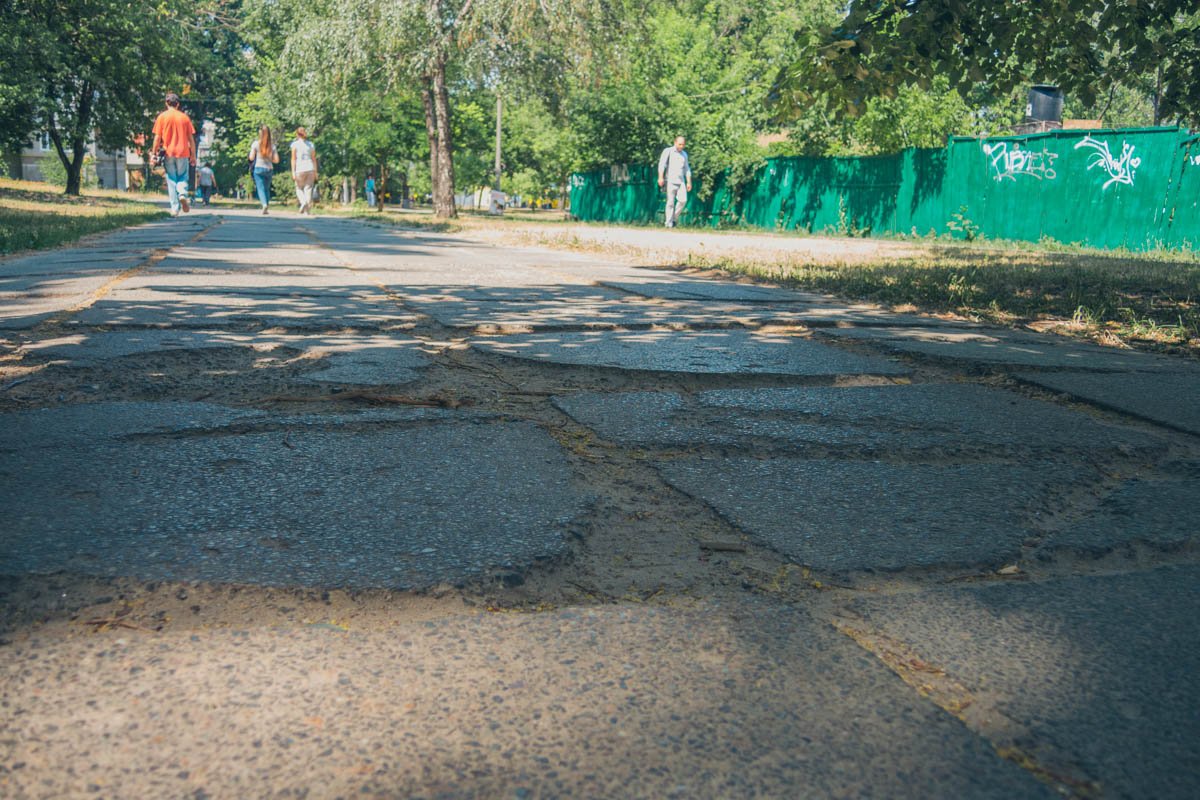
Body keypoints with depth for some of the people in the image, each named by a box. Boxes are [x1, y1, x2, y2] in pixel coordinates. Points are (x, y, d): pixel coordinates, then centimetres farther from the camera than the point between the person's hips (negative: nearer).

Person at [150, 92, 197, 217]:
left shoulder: (162, 117, 1)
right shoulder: (185, 117, 4)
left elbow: (157, 137, -2)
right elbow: (191, 138, 4)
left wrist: (154, 153, 4)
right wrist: (193, 155, 10)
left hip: (168, 153, 0)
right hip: (183, 153, 0)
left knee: (171, 180, 5)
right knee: (183, 177, 13)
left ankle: (175, 208, 0)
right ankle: (182, 194, -18)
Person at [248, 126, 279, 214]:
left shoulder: (256, 143, -4)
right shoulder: (272, 145, 2)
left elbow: (251, 158, -6)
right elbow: (276, 160, 0)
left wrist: (257, 156, 15)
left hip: (259, 168, -2)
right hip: (269, 169, 2)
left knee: (260, 188, -2)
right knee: (267, 189, 13)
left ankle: (264, 204, -27)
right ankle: (265, 209, 9)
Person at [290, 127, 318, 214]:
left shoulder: (295, 144, 1)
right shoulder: (311, 144, 10)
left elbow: (293, 159, -4)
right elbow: (314, 159, 9)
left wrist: (293, 172, -4)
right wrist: (315, 172, 11)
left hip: (300, 169, -2)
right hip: (310, 168, 3)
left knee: (299, 189, 12)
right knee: (308, 190, 4)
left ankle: (303, 202, -16)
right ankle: (307, 211, -2)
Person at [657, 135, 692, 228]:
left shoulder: (684, 154, 18)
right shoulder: (668, 151, 2)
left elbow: (687, 169, 23)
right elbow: (662, 164, -8)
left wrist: (689, 182, 17)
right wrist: (660, 177, -21)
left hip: (681, 181, 4)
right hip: (670, 181, -4)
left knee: (683, 200, -12)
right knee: (670, 202, -6)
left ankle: (674, 218, 6)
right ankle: (669, 224, 0)